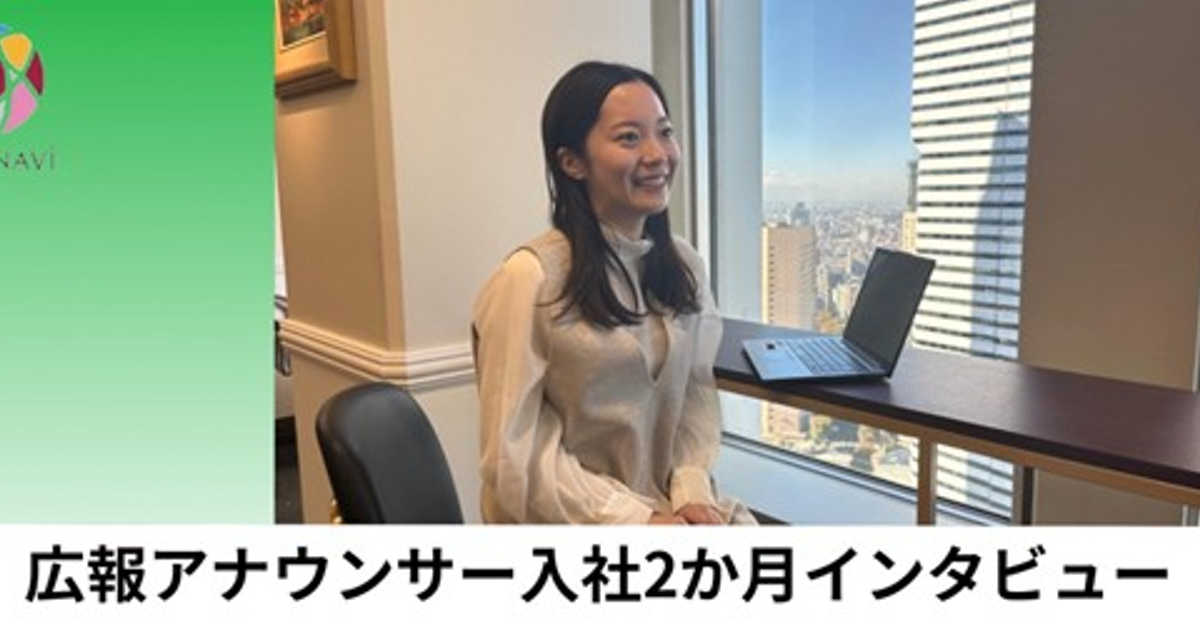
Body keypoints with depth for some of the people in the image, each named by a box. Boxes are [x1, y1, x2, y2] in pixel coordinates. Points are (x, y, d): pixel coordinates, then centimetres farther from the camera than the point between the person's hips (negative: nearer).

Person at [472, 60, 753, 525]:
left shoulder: (683, 264, 5)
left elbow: (697, 391, 8)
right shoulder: (530, 278, -16)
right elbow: (516, 456, -14)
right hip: (563, 528, -5)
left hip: (663, 505, 6)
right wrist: (636, 521, -16)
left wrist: (691, 490, -7)